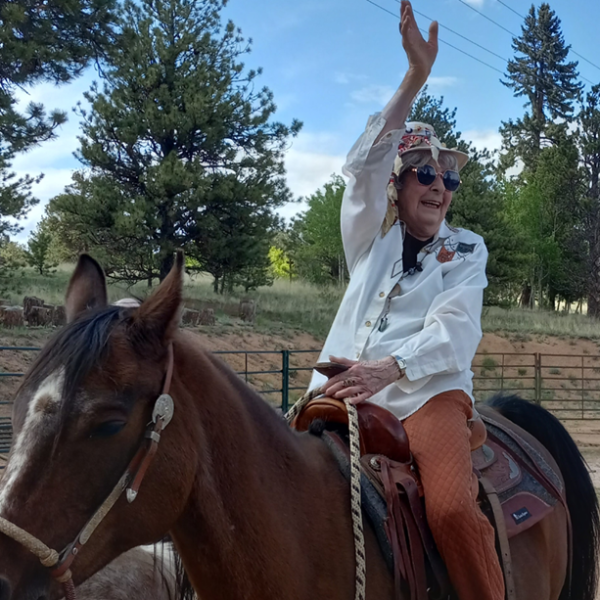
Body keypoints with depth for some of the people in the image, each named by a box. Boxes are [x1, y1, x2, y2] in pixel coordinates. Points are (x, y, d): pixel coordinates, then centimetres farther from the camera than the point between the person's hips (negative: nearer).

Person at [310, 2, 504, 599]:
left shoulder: (466, 250, 14)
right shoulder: (370, 236, 18)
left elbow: (454, 327, -2)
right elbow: (366, 164, 1)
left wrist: (390, 367, -21)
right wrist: (415, 75, -7)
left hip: (427, 391, -2)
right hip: (345, 390, 3)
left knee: (452, 508, -30)